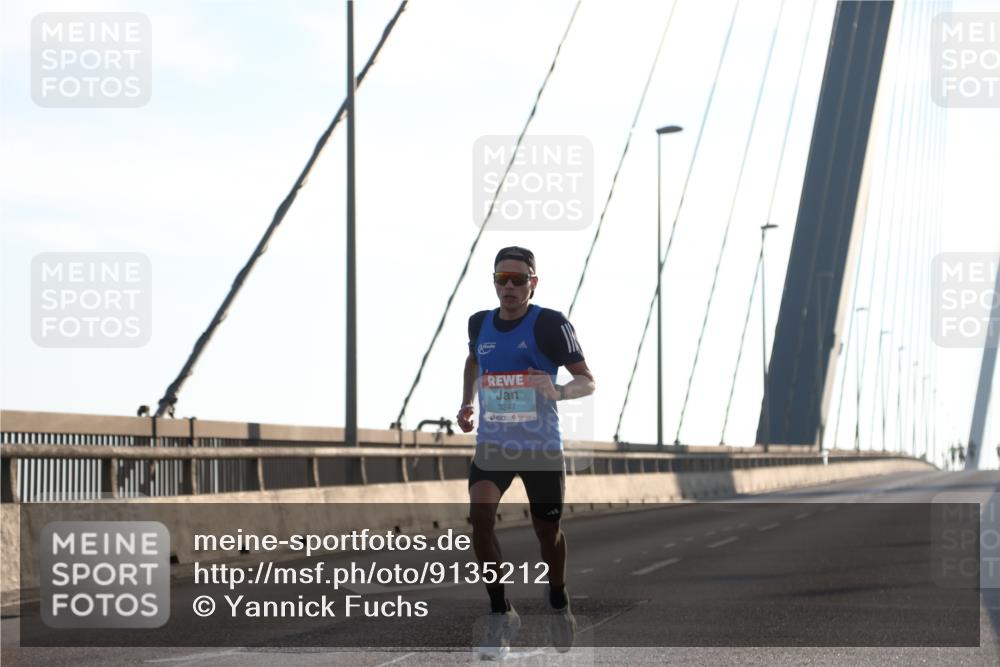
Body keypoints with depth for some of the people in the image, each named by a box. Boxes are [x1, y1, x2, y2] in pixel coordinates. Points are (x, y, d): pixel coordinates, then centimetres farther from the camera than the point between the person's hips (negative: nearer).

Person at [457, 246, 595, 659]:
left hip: (541, 447, -3)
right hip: (492, 445, 3)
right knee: (479, 517, -20)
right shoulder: (479, 324, 2)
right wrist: (467, 403, 14)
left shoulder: (550, 324, -12)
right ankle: (501, 613, -6)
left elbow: (588, 382, -14)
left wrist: (559, 391, -34)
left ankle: (559, 602, 41)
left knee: (547, 532, 10)